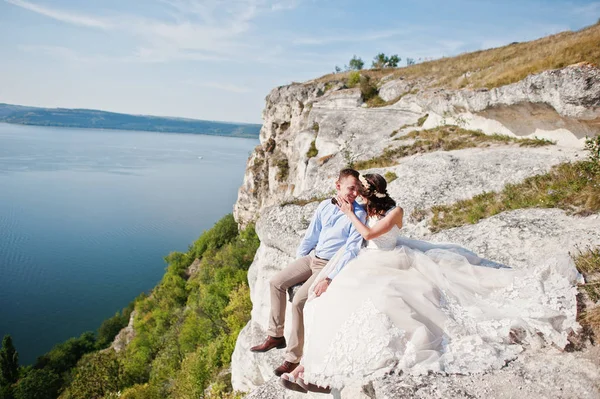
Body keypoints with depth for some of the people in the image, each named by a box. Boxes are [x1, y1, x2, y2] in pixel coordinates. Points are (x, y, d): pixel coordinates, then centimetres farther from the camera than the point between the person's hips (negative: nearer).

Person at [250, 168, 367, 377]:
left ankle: (293, 357, -7)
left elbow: (351, 251, -20)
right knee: (276, 282, -1)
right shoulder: (325, 206, 2)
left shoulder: (358, 214, -15)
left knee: (299, 300, -22)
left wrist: (329, 279, -25)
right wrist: (296, 263, 13)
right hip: (313, 258, 7)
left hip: (332, 266, -7)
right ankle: (275, 336, 11)